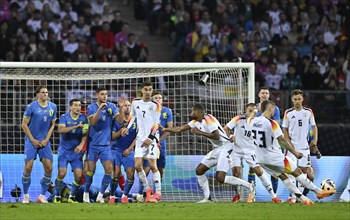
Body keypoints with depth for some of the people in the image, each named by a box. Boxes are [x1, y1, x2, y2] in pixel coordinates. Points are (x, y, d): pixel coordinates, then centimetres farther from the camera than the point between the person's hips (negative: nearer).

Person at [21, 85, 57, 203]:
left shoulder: (53, 107, 5)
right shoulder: (31, 107, -7)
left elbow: (52, 125, 12)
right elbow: (24, 125, -4)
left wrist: (46, 140, 0)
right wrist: (33, 140, -8)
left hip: (45, 142, 4)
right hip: (31, 141, -4)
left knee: (49, 168, -6)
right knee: (28, 167, -10)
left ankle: (42, 195, 6)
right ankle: (25, 195, 4)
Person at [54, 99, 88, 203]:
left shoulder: (83, 118, 1)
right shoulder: (64, 117, -7)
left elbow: (85, 134, -1)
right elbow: (61, 130, -24)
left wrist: (81, 145, -18)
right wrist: (76, 126, -33)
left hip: (76, 151, 3)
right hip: (64, 150, -3)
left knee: (79, 175, -7)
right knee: (62, 173, -13)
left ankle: (72, 197, 11)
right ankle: (57, 196, 4)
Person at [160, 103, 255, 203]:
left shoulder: (208, 119, -17)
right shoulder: (196, 122, 11)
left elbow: (216, 136, -26)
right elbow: (180, 129, 19)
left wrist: (200, 132, -19)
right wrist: (165, 129, 17)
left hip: (225, 148, -10)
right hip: (216, 149, 10)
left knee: (220, 178, -19)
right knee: (199, 170, 8)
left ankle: (249, 186, -10)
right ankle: (207, 198, 14)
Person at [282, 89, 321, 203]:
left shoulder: (308, 112, 3)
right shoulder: (288, 113, 2)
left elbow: (314, 126, 10)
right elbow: (285, 129, 6)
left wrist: (315, 139, -4)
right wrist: (288, 142, -8)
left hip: (304, 146, 1)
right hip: (292, 145, -1)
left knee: (303, 170, -1)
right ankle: (293, 196, -5)